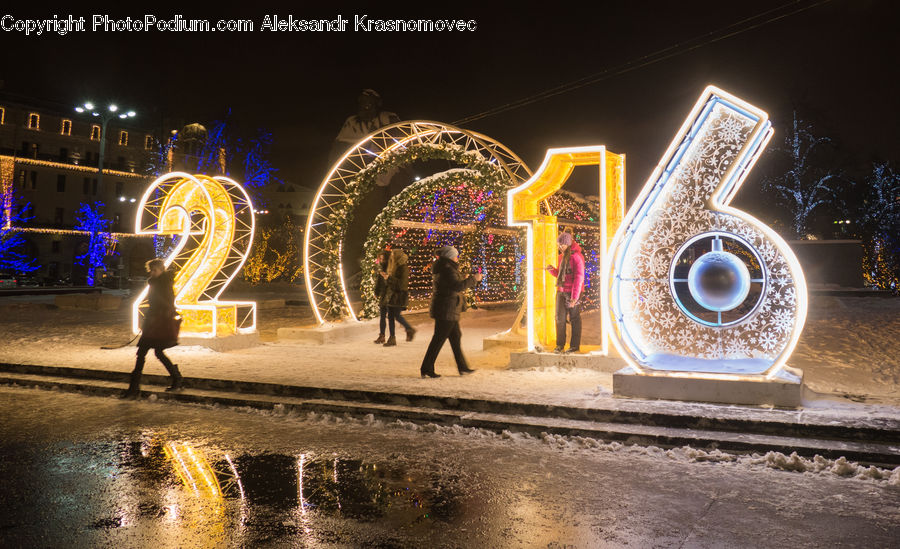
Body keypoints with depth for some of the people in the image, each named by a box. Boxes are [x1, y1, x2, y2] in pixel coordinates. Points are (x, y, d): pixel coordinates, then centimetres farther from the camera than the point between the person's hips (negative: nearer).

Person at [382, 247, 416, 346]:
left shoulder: (403, 267, -12)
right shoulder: (394, 267, 15)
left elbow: (402, 282, -19)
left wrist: (389, 278, -22)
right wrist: (386, 277, 0)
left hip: (399, 295, -9)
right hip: (391, 293, 9)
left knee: (397, 316, -6)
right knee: (390, 316, 6)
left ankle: (410, 330, 16)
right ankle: (392, 338, 10)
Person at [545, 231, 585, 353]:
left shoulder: (577, 256, -11)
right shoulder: (561, 257, 14)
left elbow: (579, 278, -15)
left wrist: (575, 297, -19)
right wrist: (552, 270, 1)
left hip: (573, 293, -7)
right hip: (561, 291, 7)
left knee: (574, 318, 3)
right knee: (560, 318, 6)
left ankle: (575, 345, 11)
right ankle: (560, 345, 14)